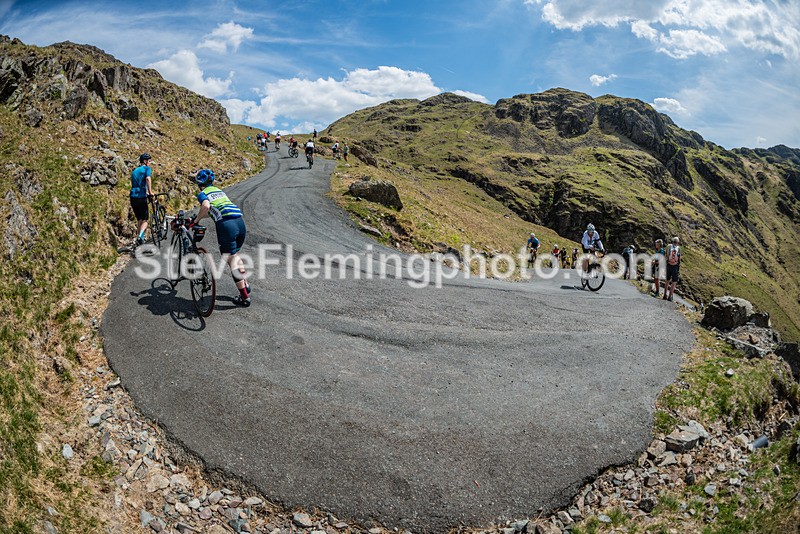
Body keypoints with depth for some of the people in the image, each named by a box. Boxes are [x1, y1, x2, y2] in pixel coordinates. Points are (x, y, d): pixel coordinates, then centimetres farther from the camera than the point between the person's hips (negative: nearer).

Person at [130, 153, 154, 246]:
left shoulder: (135, 170, 23)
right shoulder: (147, 168, 1)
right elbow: (148, 179, -19)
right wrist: (150, 192, -17)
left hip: (133, 197, 6)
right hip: (141, 197, -6)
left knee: (139, 219, 18)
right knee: (144, 220, 0)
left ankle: (137, 239, 18)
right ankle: (140, 236, -24)